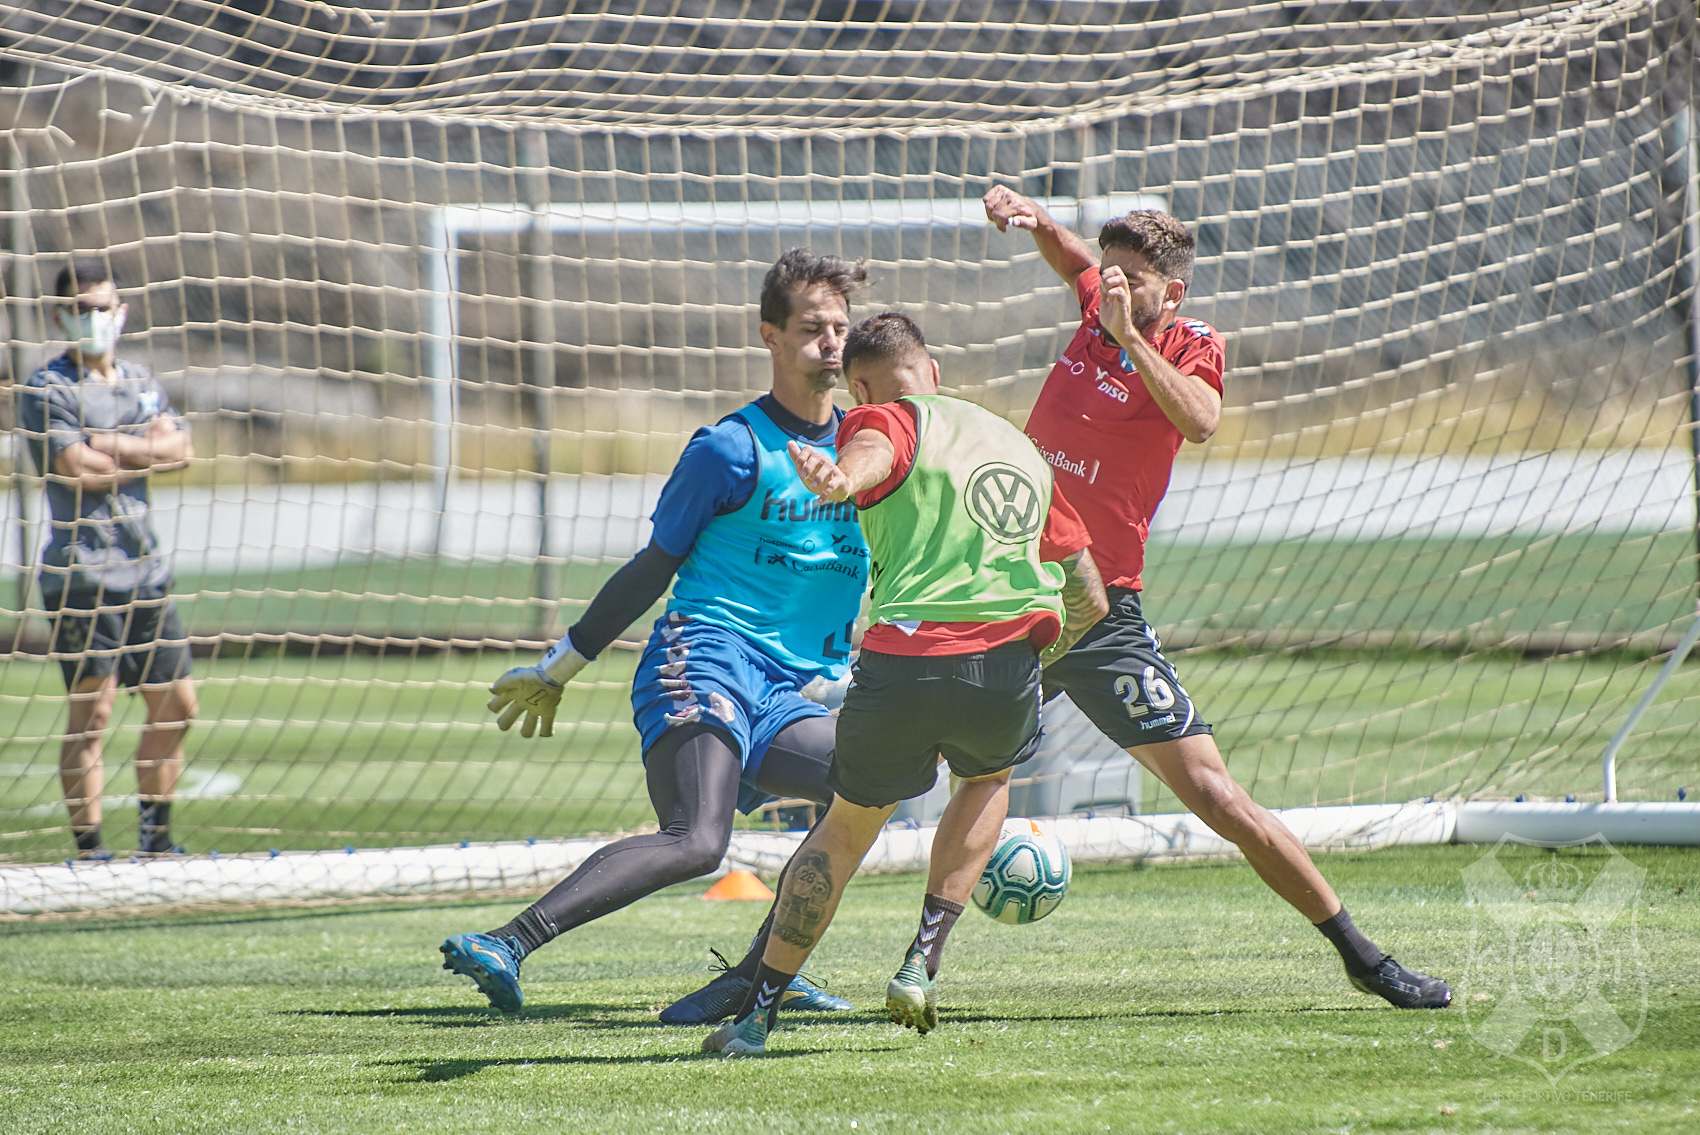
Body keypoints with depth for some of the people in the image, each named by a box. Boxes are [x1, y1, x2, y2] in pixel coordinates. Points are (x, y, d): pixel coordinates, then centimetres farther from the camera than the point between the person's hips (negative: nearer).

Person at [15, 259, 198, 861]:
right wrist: (146, 453, -5)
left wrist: (110, 446, -11)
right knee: (91, 712, -8)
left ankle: (154, 834, 22)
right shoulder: (48, 389, -5)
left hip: (146, 573, 7)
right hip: (82, 575, -7)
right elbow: (76, 469, -18)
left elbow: (180, 448, 1)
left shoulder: (142, 383, 16)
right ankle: (88, 847, -6)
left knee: (175, 705, 10)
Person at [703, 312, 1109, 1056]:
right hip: (1008, 663, 3)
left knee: (847, 825, 19)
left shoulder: (888, 420, 9)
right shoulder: (1019, 446, 26)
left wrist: (839, 479, -43)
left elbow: (871, 453, -21)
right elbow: (1090, 599, 31)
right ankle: (922, 962, 19)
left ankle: (758, 1014, 21)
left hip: (903, 657, -3)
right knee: (989, 778, 35)